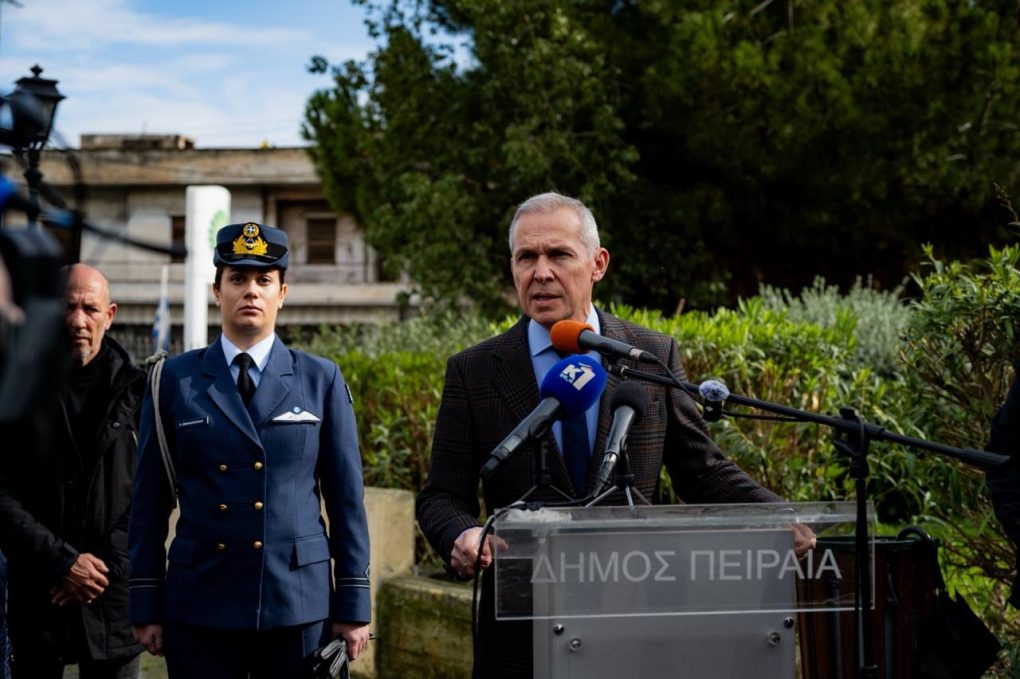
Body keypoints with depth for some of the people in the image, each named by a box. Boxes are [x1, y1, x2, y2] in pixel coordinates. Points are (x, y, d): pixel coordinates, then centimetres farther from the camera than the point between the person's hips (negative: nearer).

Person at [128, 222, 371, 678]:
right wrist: (145, 606, 1)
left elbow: (346, 498, 4)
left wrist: (354, 606, 1)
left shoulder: (321, 380, 5)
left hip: (299, 605, 0)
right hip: (199, 606, 0)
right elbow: (150, 500, 5)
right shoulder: (174, 380, 5)